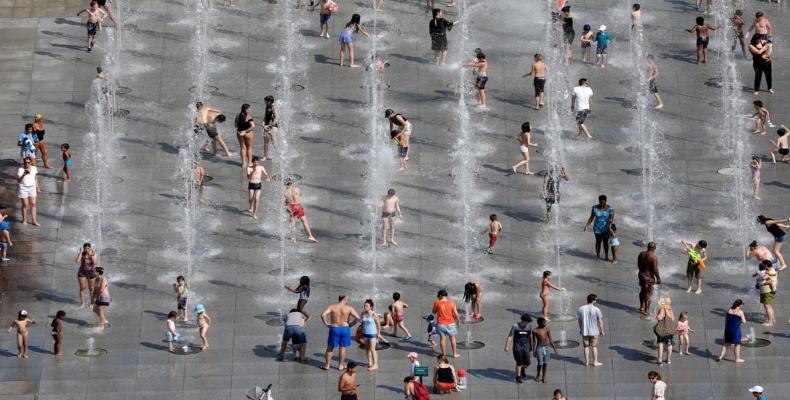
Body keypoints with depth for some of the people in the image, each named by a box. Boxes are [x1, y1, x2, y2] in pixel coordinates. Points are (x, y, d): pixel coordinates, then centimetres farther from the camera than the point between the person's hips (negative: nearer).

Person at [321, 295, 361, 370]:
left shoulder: (332, 307, -4)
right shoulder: (349, 308, -5)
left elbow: (323, 315, -16)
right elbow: (357, 318, -11)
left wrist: (326, 324, -4)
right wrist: (351, 324, 2)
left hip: (334, 328, 0)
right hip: (345, 328, 0)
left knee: (330, 347, 12)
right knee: (342, 347, 13)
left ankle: (327, 365, 17)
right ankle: (341, 365, 20)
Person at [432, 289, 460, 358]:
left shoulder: (437, 303, -8)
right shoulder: (451, 303, -8)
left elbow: (434, 312, 8)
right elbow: (456, 314, -7)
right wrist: (458, 321, 9)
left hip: (441, 324, 0)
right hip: (450, 323, 0)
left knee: (443, 338, 7)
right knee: (452, 338, 12)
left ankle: (444, 354, 11)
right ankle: (455, 353, 19)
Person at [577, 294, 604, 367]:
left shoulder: (581, 309, -6)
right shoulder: (596, 310, -16)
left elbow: (579, 320, 3)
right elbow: (600, 321, -11)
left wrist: (580, 329, 18)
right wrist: (602, 331, 1)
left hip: (584, 331, 2)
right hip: (594, 331, -2)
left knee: (586, 347, 14)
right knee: (594, 347, 10)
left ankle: (586, 362, 20)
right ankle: (595, 362, 16)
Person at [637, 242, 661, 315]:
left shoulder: (641, 254, 0)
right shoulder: (653, 257, -21)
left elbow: (638, 265, 10)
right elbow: (655, 269, -21)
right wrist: (658, 278, -10)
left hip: (641, 274, 7)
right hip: (649, 277, -7)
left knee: (642, 291, 22)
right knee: (648, 294, 3)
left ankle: (642, 307, 33)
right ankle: (646, 310, 7)